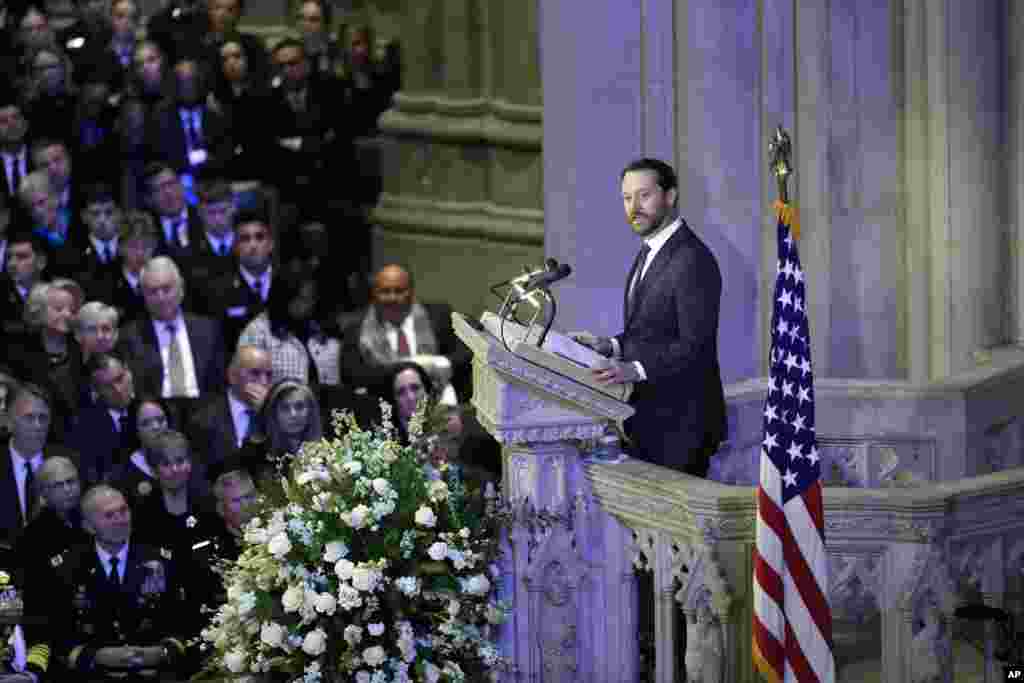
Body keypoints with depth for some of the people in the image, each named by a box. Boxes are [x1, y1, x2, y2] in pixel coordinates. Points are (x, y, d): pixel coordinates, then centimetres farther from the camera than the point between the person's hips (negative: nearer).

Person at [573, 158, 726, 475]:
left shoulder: (693, 261, -17)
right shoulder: (649, 252, 16)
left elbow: (694, 345, -21)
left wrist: (636, 369, -31)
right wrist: (610, 346, 5)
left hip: (679, 422, -9)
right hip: (648, 419, 9)